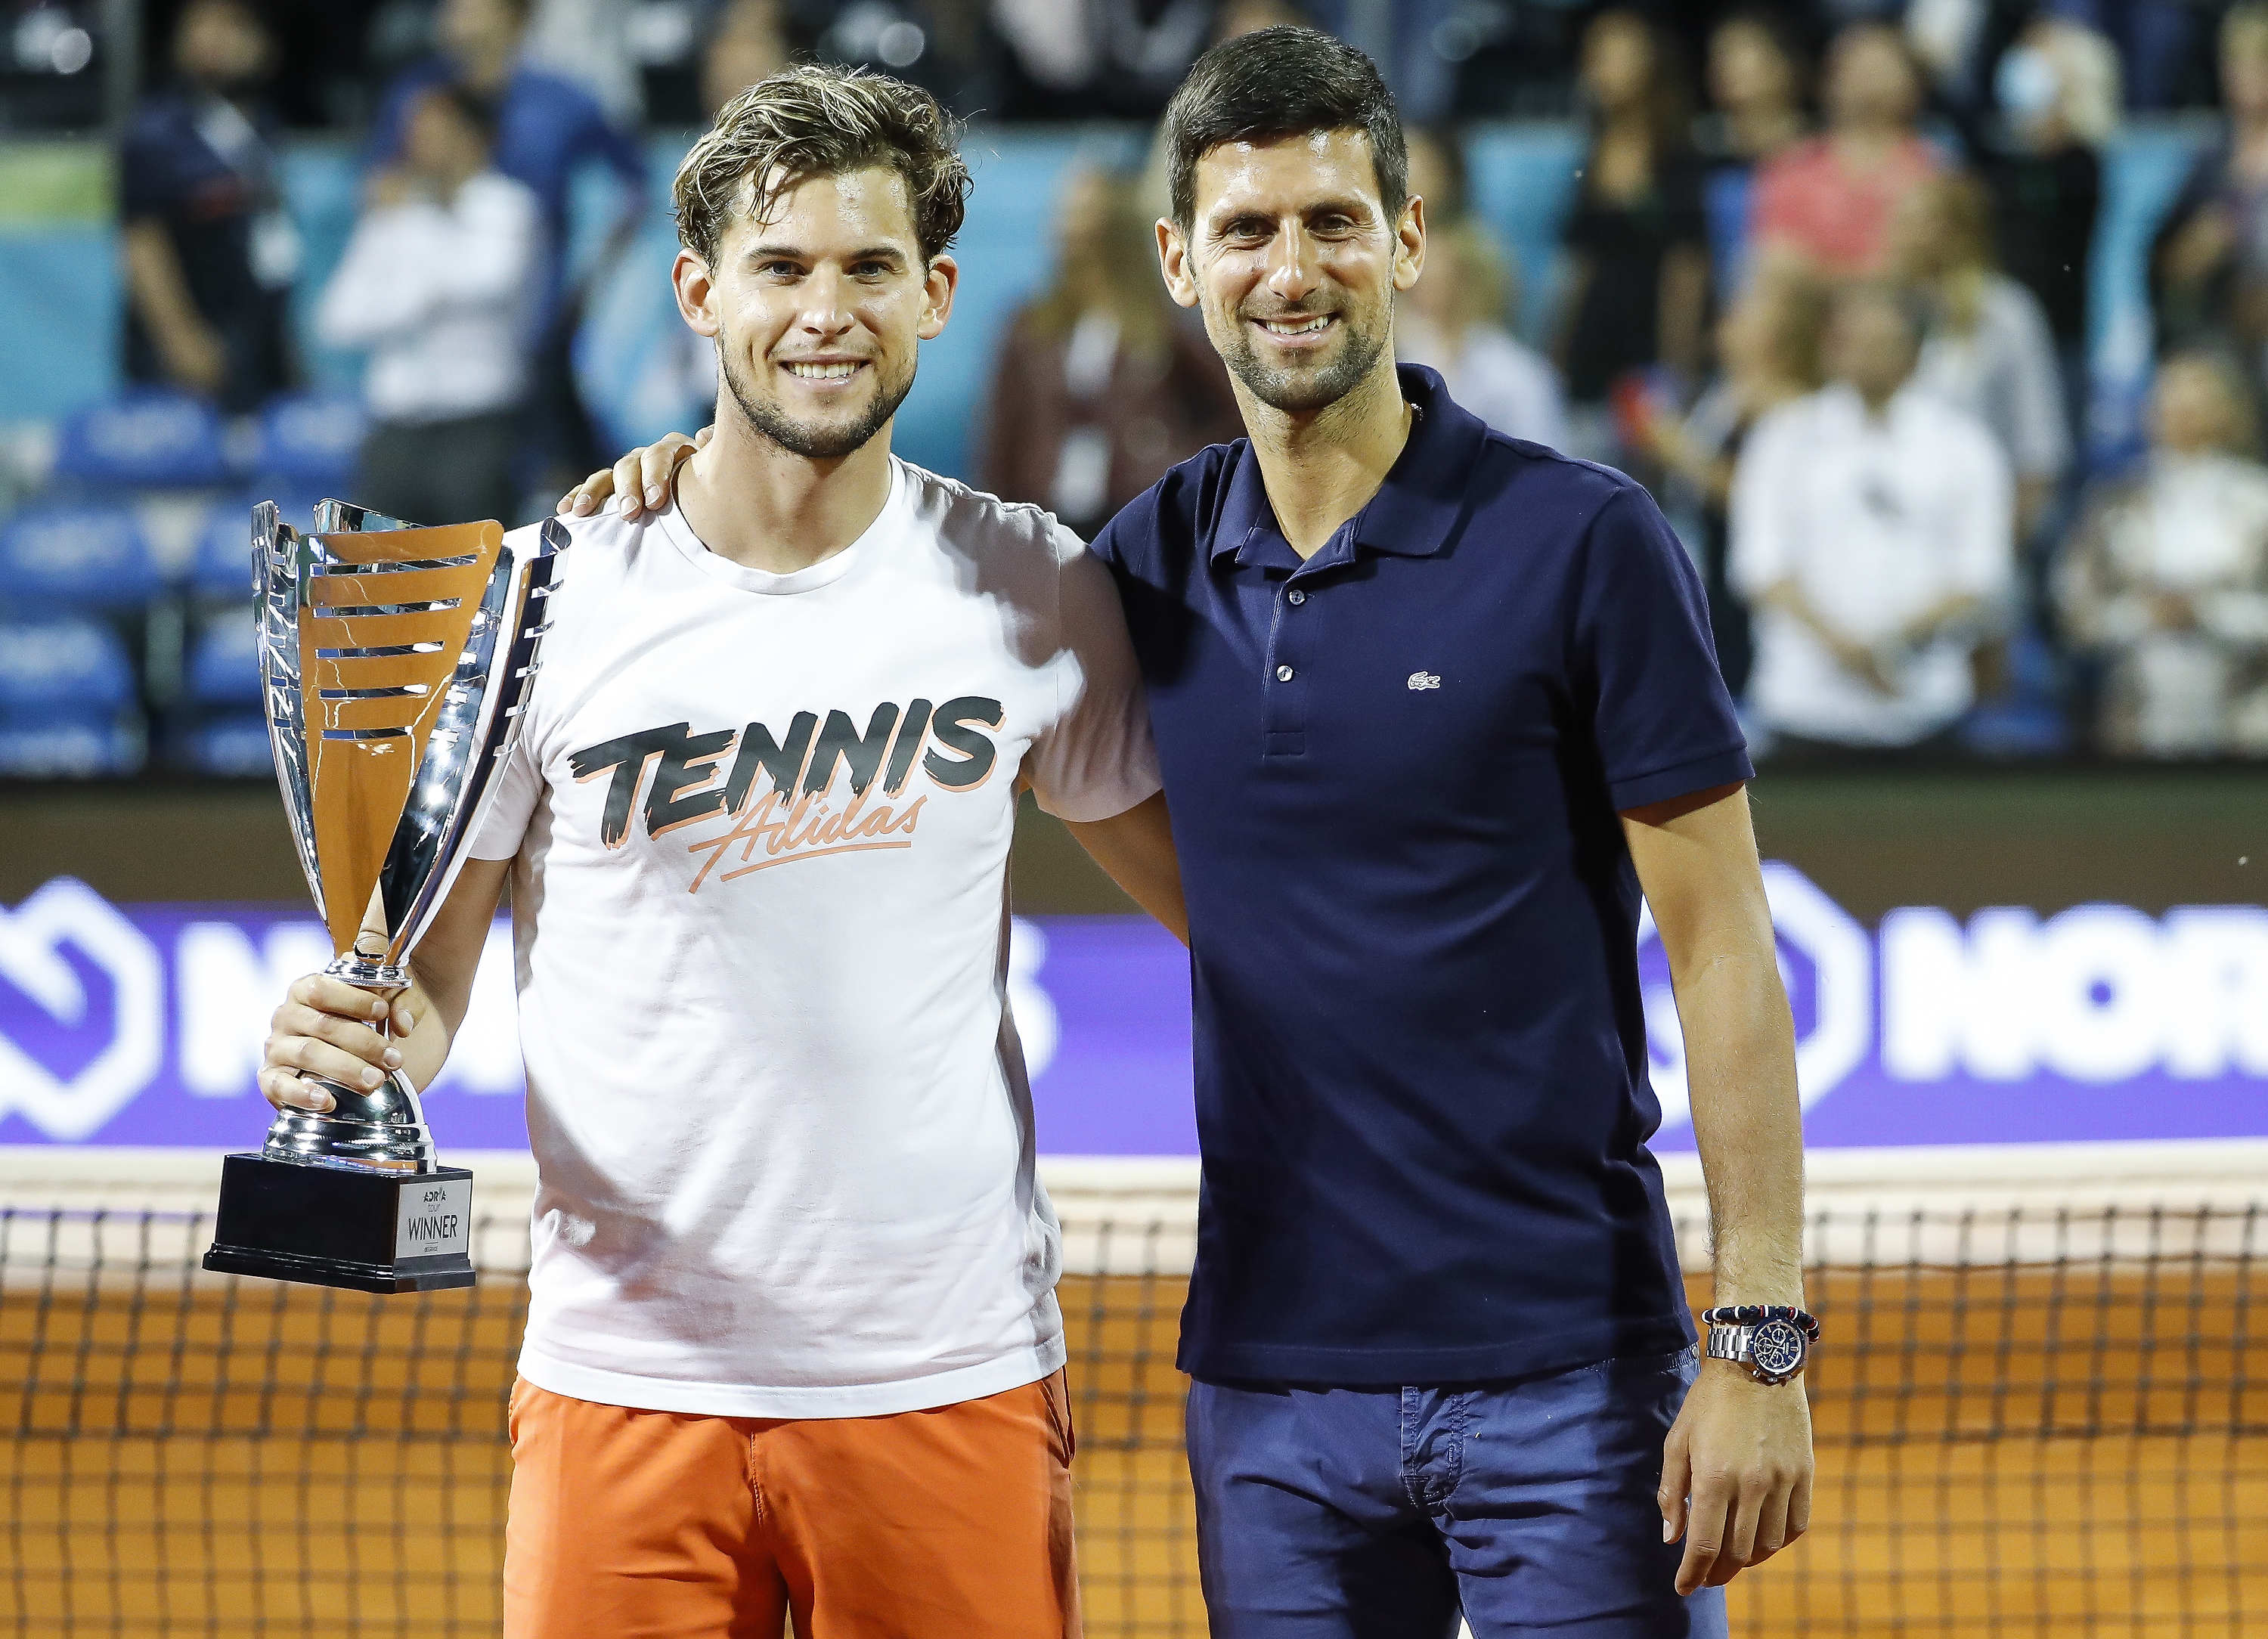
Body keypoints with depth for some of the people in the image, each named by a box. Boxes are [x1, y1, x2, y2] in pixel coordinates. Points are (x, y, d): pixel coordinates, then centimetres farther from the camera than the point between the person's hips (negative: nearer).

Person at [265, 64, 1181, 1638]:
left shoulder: (1034, 589, 2)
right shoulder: (545, 601, -3)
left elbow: (1198, 882, 16)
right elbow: (423, 976, 2)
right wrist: (347, 1040, -19)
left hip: (954, 1375, 1)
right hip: (626, 1375, -1)